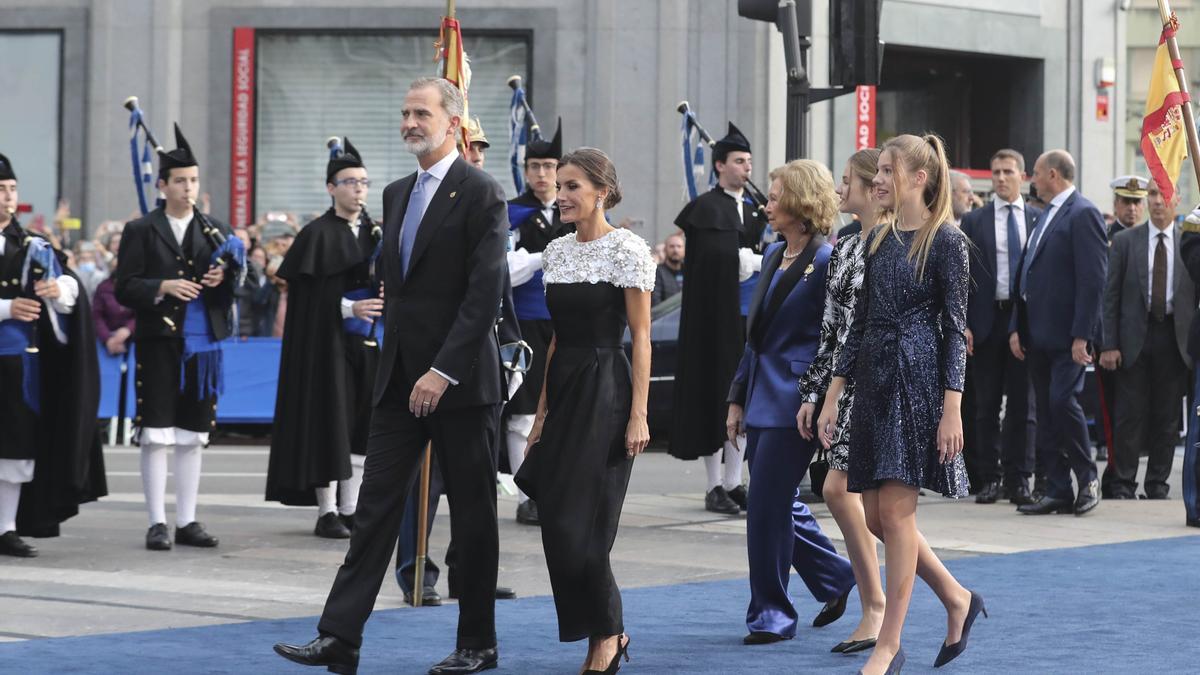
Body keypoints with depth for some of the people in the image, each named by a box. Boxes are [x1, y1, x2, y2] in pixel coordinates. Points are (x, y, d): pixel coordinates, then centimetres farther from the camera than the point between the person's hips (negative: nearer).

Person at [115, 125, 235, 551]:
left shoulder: (217, 232, 13)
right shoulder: (141, 232, 2)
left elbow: (236, 288, 14)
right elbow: (124, 289, -4)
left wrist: (224, 280, -9)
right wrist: (162, 287, -19)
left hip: (203, 347, 3)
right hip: (159, 345, -3)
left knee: (192, 438, 7)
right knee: (157, 437, -4)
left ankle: (187, 522, 13)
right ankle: (157, 523, 1)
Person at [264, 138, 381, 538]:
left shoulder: (376, 234, 13)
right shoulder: (317, 235, -4)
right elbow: (306, 294, -10)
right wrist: (349, 308, -20)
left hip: (369, 342, 5)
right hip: (329, 340, -5)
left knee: (363, 424, 5)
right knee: (329, 422, -4)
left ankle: (350, 509, 11)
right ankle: (327, 512, 0)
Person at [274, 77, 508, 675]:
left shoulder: (480, 194, -10)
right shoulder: (397, 194, 14)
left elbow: (485, 291, -16)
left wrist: (443, 371, -20)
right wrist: (398, 363, 14)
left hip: (459, 379, -7)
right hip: (401, 378, 7)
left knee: (472, 512, 3)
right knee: (376, 504, 2)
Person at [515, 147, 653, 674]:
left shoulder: (627, 249, -8)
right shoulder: (556, 251, 11)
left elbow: (640, 336, -10)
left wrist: (638, 414, -15)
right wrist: (542, 410, 15)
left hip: (605, 389, -7)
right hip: (563, 388, 7)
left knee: (576, 522, -10)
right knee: (558, 522, 4)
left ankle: (608, 631, 6)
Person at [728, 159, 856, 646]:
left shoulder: (826, 262, -12)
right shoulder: (773, 257, 13)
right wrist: (738, 397, 16)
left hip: (795, 403, -8)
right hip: (763, 398, 8)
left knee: (768, 506, -5)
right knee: (780, 504, 13)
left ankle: (771, 614, 5)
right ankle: (838, 576, 30)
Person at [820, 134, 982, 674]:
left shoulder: (945, 240, -7)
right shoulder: (878, 240, 12)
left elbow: (954, 329, -10)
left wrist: (952, 410, -15)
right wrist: (833, 397, 11)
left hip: (918, 380, -7)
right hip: (873, 381, 7)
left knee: (895, 511, -7)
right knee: (877, 516, 7)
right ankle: (957, 598, 26)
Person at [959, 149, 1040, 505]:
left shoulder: (1039, 220, 6)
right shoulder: (973, 222, 5)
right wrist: (962, 324, -6)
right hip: (987, 319, 0)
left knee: (1023, 403, 2)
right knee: (987, 404, 4)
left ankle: (1018, 480, 5)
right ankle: (989, 479, 9)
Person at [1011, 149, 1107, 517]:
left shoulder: (1083, 214, -9)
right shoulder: (1046, 216, 18)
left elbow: (1093, 278, -16)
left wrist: (1081, 336, -20)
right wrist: (1017, 327, 13)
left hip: (1067, 334, -9)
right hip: (1039, 335, 9)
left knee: (1062, 401, -15)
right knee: (1047, 413, 7)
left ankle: (1087, 477, 1)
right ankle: (1057, 491, 10)